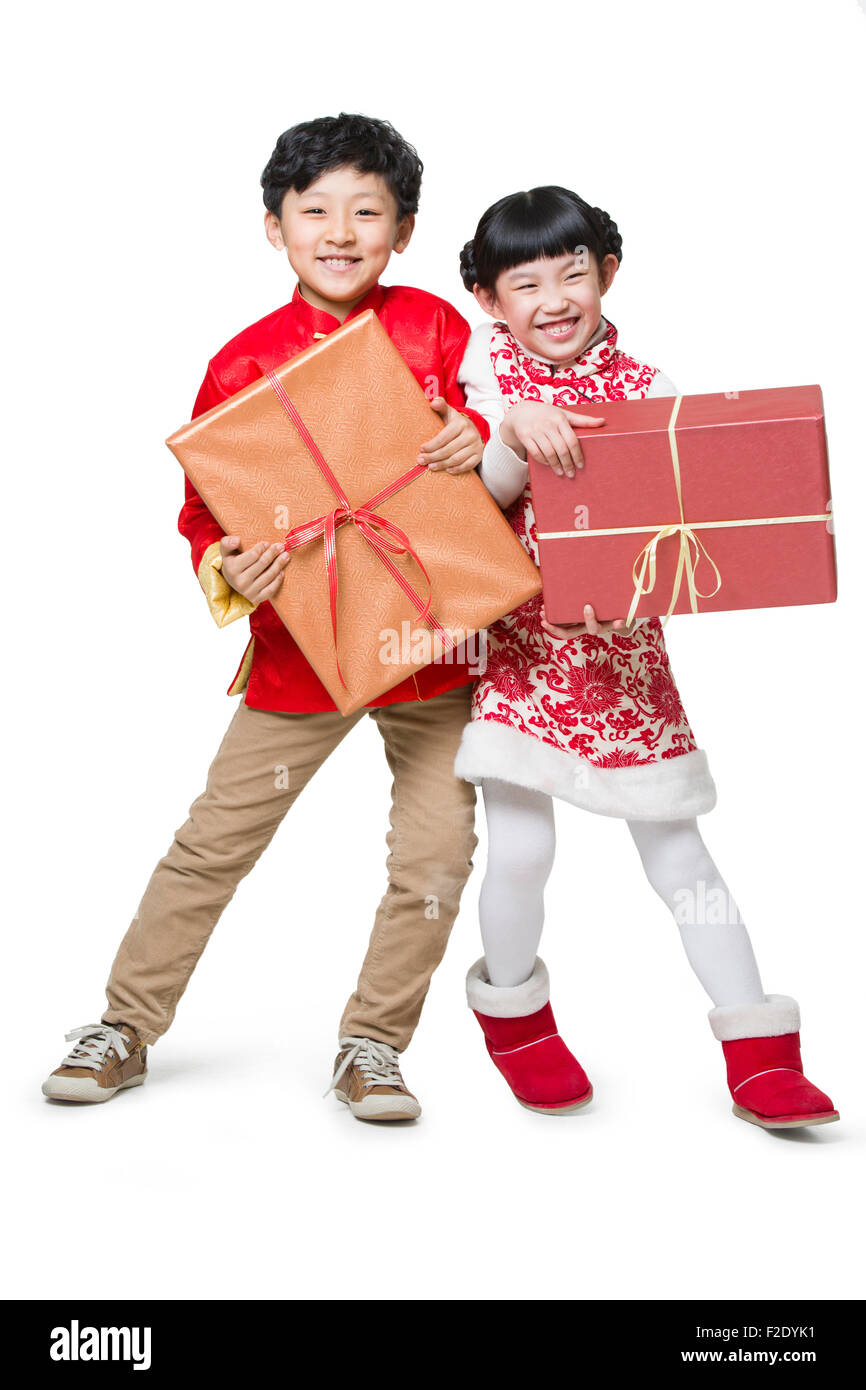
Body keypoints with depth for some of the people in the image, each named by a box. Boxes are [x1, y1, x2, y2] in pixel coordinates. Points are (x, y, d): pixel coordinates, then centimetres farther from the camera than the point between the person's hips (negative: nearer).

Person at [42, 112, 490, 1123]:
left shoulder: (434, 327, -1)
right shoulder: (244, 365, -4)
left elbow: (492, 428, 5)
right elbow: (208, 512, 0)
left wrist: (479, 440, -19)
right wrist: (226, 572, -22)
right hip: (299, 644, -1)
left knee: (437, 850, 2)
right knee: (214, 839, 6)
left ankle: (371, 1044, 22)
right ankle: (125, 1027, 24)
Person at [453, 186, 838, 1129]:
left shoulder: (642, 387, 2)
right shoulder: (488, 368, 1)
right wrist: (515, 430, -28)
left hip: (624, 652, 1)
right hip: (519, 645, -1)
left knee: (677, 852, 5)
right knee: (521, 850, -4)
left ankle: (763, 1058, 13)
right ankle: (511, 1007, 27)